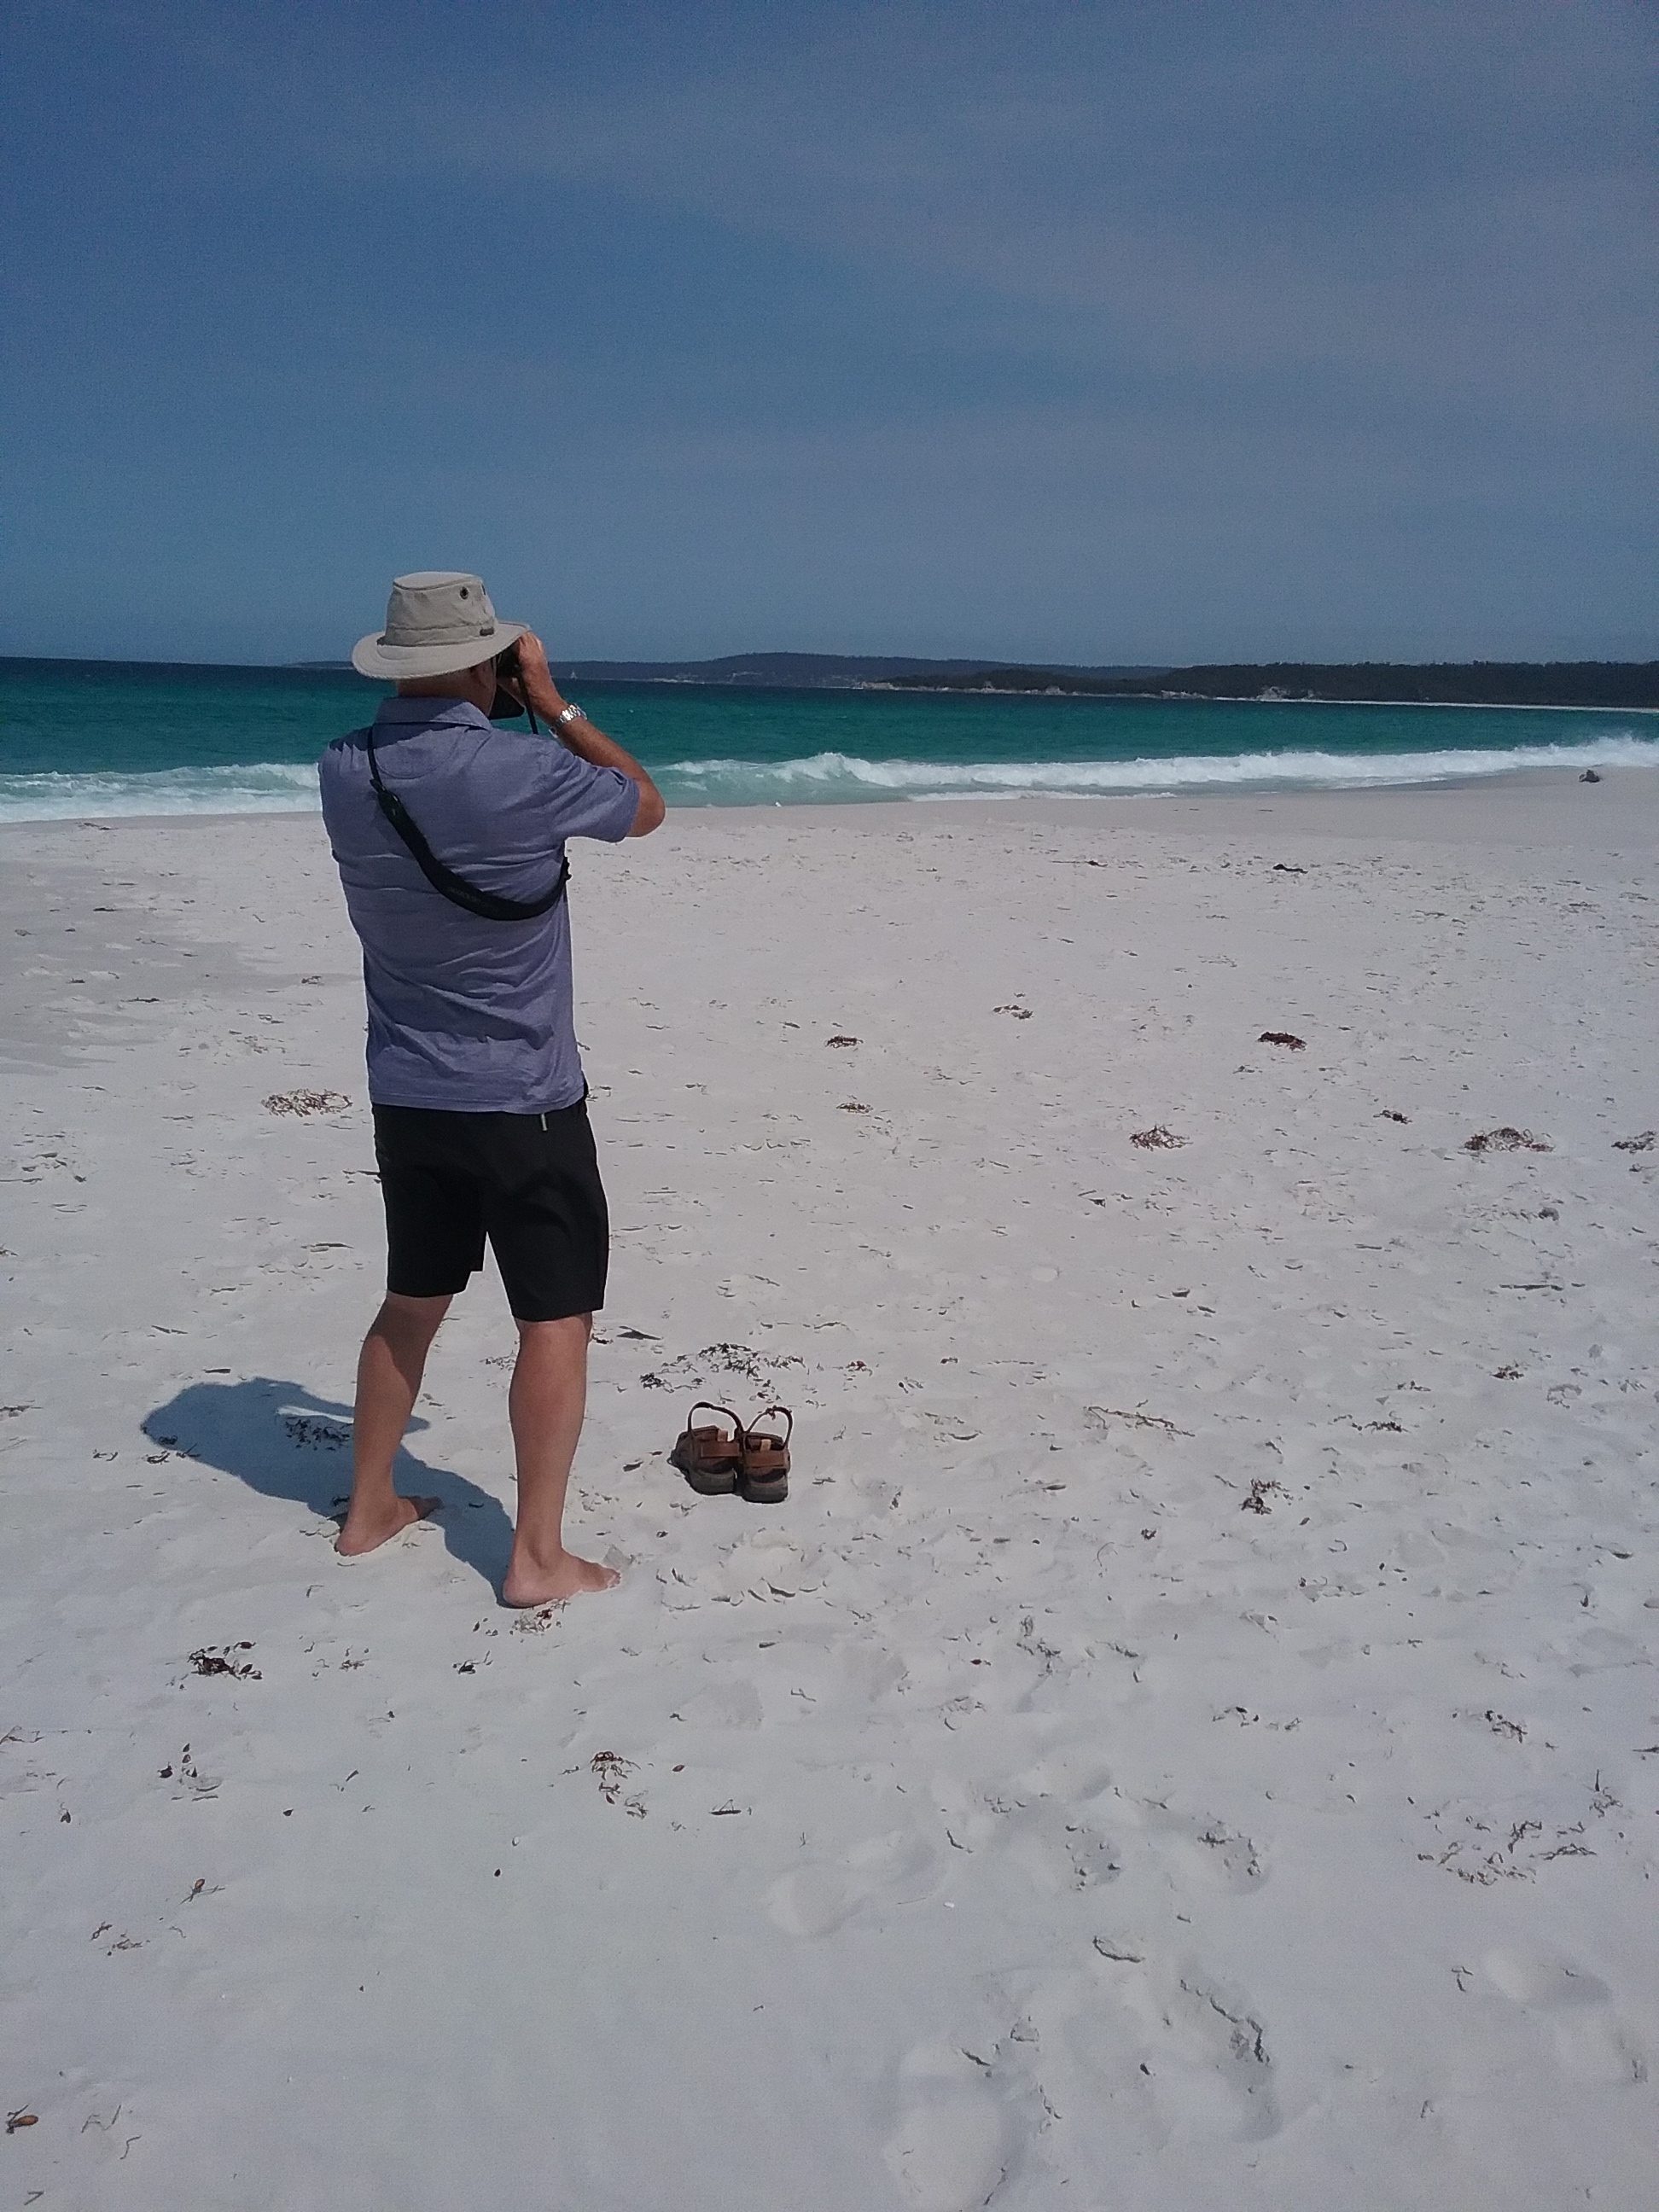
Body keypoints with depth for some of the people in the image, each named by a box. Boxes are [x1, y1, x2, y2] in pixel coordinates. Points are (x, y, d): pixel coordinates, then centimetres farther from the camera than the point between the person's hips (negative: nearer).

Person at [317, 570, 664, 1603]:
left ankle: (370, 1507, 32)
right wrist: (553, 704, 3)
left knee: (412, 1301, 21)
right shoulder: (522, 770, -20)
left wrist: (503, 718, 10)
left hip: (406, 1094, 6)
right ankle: (539, 1554, 7)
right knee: (557, 1318, 4)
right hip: (522, 1100, -6)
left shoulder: (344, 773, -2)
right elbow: (647, 808, -1)